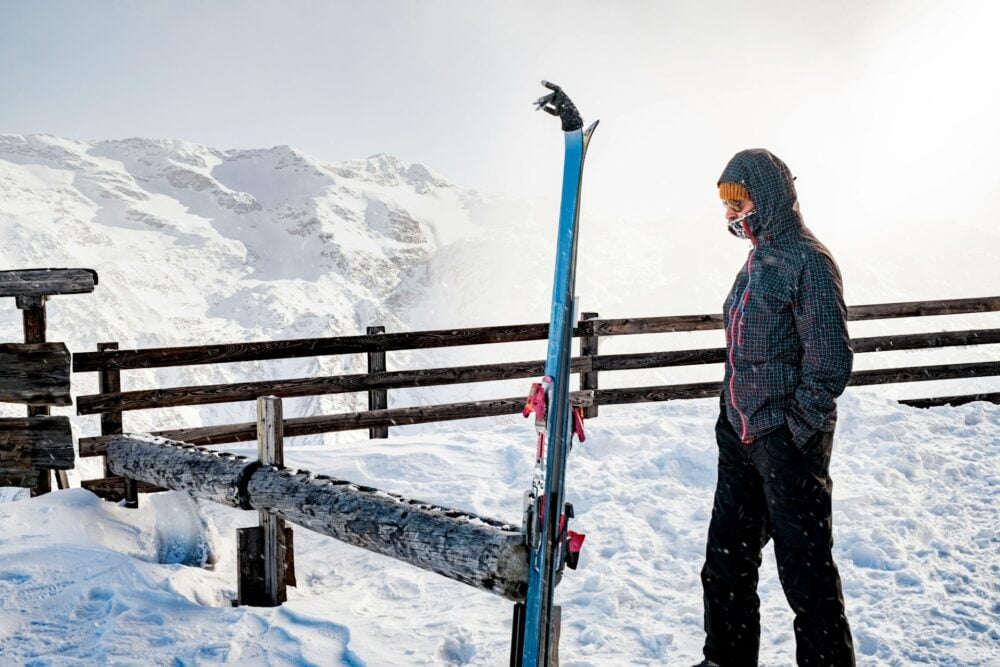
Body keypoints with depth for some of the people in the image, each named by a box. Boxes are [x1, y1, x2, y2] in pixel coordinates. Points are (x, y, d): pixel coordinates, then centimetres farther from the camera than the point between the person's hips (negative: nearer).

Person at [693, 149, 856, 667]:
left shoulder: (807, 261, -14)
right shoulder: (758, 259, 13)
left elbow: (831, 359, -18)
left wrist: (796, 429, -16)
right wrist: (733, 415, 17)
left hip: (787, 441, -9)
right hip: (739, 434, 9)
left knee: (805, 568, 2)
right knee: (725, 564, 16)